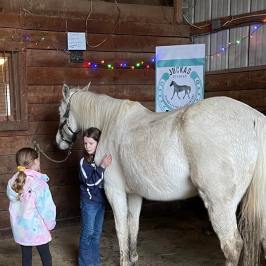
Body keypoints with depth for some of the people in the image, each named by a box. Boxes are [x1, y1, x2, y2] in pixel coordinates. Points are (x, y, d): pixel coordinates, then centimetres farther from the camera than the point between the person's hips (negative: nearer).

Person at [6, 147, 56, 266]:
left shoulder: (12, 182, -5)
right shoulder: (39, 183, -23)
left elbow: (13, 206, 2)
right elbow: (46, 208, -16)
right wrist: (50, 224, -3)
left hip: (20, 228, 5)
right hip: (37, 228, -5)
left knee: (26, 256, 17)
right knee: (45, 256, 14)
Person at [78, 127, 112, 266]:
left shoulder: (103, 157, -1)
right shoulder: (84, 161, -14)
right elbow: (91, 181, -22)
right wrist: (102, 166, -29)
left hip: (101, 200, 5)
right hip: (89, 202, -5)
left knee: (97, 233, 15)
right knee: (87, 233, 5)